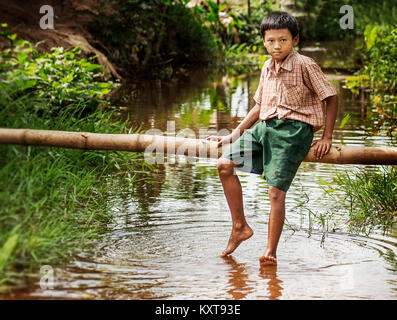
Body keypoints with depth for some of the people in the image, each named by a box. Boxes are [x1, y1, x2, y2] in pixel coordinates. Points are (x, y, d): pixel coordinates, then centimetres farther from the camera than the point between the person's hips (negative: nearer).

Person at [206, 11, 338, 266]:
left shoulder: (305, 65, -6)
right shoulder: (267, 69, 15)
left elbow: (331, 97, -2)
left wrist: (326, 138, -5)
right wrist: (232, 136, 23)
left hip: (294, 130, -7)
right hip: (265, 127, 7)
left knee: (276, 191, -13)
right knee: (225, 165, -7)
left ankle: (271, 252, -1)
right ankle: (240, 227, 4)